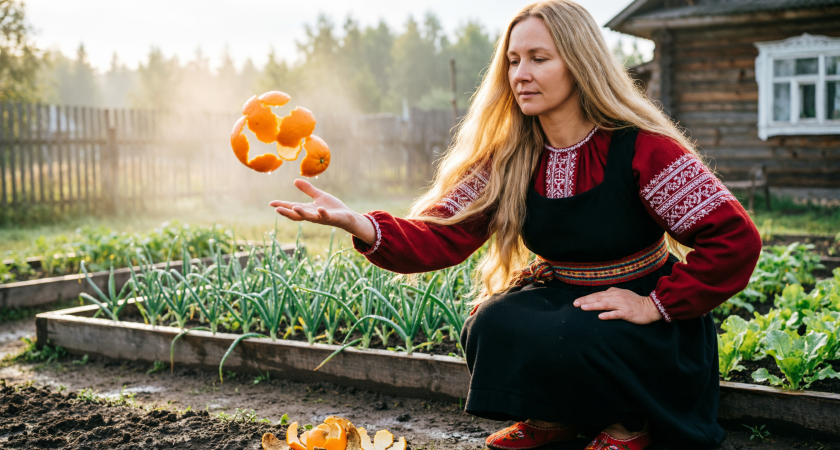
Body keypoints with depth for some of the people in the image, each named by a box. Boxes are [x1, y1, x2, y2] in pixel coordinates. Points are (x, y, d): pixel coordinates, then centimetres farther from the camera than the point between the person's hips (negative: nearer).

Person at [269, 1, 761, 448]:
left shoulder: (641, 149, -18)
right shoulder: (506, 159, -4)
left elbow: (735, 239, -18)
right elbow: (438, 236, -15)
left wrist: (656, 304, -19)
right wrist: (359, 225, -33)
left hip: (644, 318, -4)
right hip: (560, 297, 4)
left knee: (561, 340, -32)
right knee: (492, 328, -24)